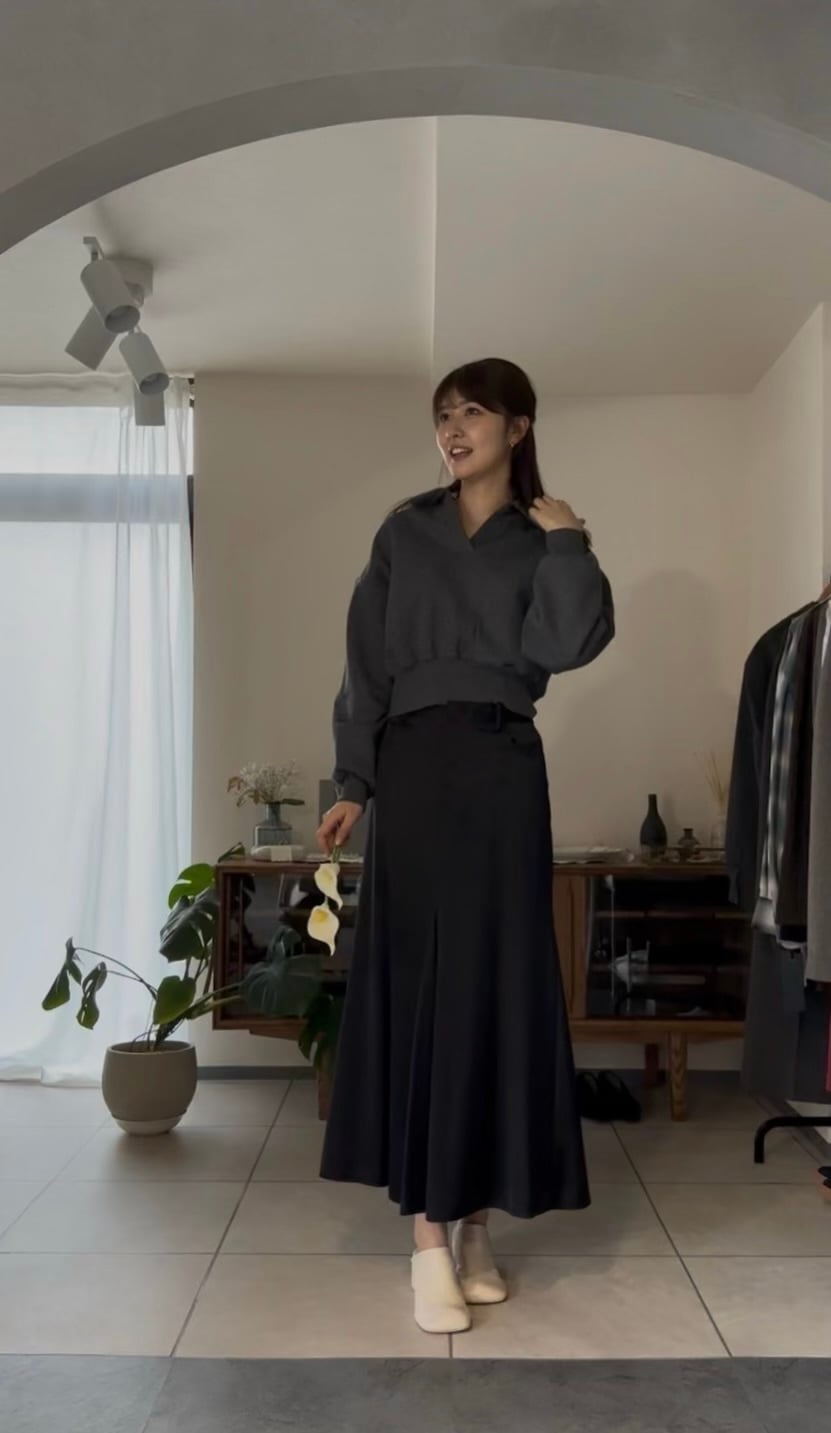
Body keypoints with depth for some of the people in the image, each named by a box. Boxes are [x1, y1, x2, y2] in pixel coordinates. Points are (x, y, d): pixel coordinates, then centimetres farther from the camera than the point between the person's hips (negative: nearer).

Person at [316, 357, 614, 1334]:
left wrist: (567, 541, -5)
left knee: (496, 982, 1)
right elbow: (366, 664, 7)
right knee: (418, 983, -3)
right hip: (415, 768, 0)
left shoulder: (540, 543, 11)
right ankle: (429, 1235, 3)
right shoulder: (404, 533, 12)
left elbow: (566, 645, -9)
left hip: (503, 776, 1)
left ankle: (475, 1223, 14)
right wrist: (352, 783, 0)